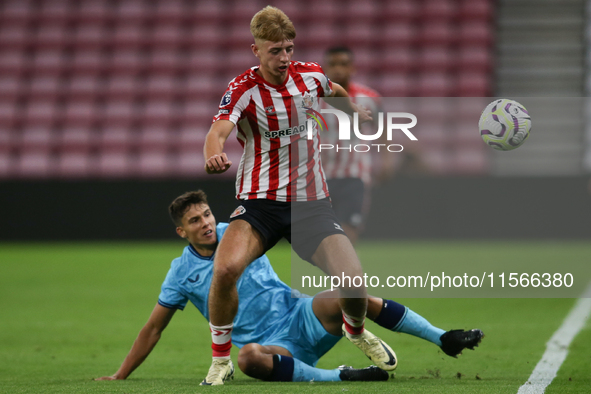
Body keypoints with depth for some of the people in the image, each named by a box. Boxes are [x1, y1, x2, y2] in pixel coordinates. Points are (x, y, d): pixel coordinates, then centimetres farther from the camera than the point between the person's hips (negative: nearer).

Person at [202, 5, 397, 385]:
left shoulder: (312, 76, 2)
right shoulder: (244, 89, -12)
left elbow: (336, 92, 27)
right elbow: (219, 130, -30)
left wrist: (356, 112, 43)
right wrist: (214, 155, -52)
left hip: (311, 201, 3)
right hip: (260, 201, -3)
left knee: (353, 280, -15)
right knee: (226, 269, -30)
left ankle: (356, 331, 24)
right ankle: (220, 360, -7)